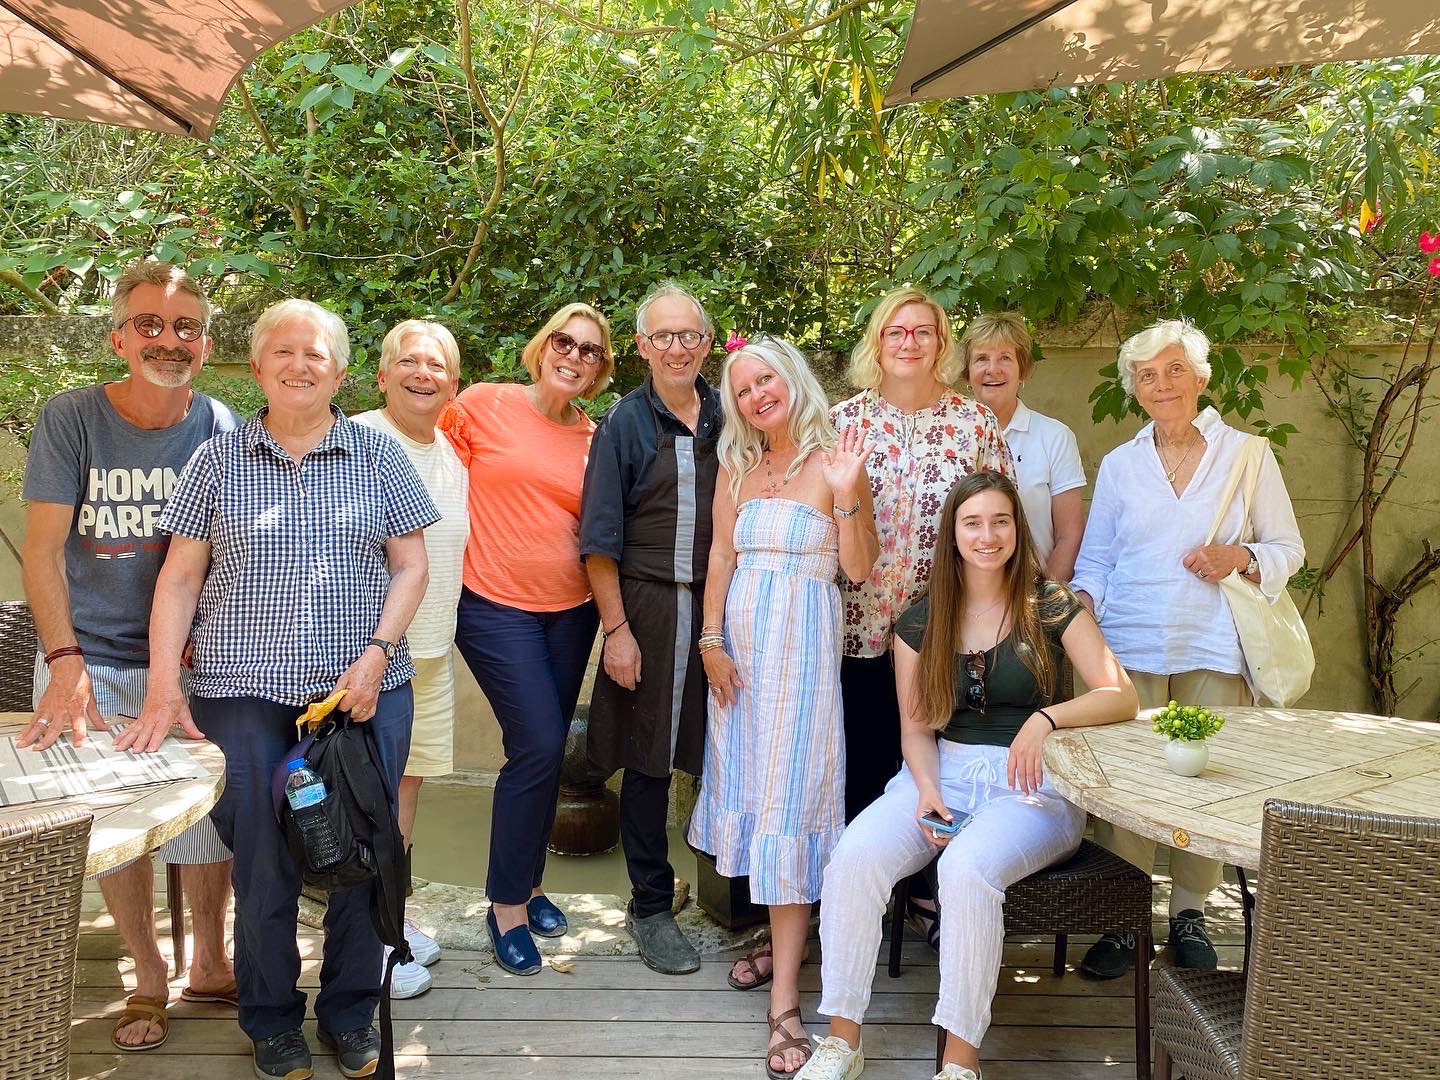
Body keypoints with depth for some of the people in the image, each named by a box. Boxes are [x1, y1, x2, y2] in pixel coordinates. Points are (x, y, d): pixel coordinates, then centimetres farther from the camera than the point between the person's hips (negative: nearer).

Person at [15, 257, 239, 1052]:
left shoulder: (221, 429, -4)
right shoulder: (70, 419, -9)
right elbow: (42, 548, -11)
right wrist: (65, 664, -21)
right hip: (92, 664, -1)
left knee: (208, 819, 8)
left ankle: (209, 963, 32)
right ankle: (148, 980, 30)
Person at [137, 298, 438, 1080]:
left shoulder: (378, 455, 6)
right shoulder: (217, 460, 6)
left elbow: (410, 564, 5)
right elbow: (179, 578, 5)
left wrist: (377, 653, -8)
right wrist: (163, 684, -4)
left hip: (365, 688, 1)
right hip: (245, 692, 0)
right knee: (262, 863, 3)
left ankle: (350, 1013, 24)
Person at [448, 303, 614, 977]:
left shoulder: (592, 438, 7)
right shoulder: (484, 404, -4)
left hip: (570, 610, 5)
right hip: (496, 606, -5)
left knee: (547, 752, 11)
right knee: (539, 747, -11)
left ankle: (529, 881, 31)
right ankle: (507, 903, 7)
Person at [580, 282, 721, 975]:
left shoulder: (728, 418, 8)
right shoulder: (623, 424, -1)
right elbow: (599, 539, -3)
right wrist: (616, 628, -9)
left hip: (722, 606, 3)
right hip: (648, 609, -3)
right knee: (648, 761, 5)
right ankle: (651, 906, 19)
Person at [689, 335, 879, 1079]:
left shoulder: (833, 462, -4)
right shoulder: (737, 469, 10)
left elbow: (859, 567, -9)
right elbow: (721, 556, 7)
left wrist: (849, 492, -21)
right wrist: (712, 639, -1)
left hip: (802, 642, -5)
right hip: (739, 641, 5)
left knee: (789, 796, -7)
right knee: (749, 785, 9)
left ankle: (784, 1000, -4)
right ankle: (772, 932, 28)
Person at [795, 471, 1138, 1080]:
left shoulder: (1050, 606, 2)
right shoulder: (921, 621, 10)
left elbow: (1121, 696, -5)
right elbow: (917, 726, 10)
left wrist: (1046, 718, -22)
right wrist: (928, 791, -9)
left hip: (1029, 784, -3)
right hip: (941, 773, 3)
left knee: (967, 869, -34)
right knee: (855, 857, -25)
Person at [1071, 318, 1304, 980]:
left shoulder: (1247, 455, 8)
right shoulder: (1118, 465, 13)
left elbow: (1288, 548, 10)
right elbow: (1096, 557, 14)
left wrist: (1240, 557, -10)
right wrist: (1084, 599, -6)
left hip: (1214, 645, -1)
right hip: (1131, 645, 1)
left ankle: (1189, 913, 18)